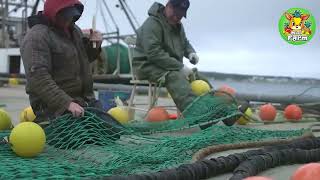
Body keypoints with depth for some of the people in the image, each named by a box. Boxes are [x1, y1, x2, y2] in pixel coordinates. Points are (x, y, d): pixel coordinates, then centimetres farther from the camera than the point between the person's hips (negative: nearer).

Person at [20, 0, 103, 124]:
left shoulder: (74, 30, 14)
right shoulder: (37, 37, -13)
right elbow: (38, 78, -23)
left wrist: (94, 46, 7)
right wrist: (67, 103, -31)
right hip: (55, 107, -8)